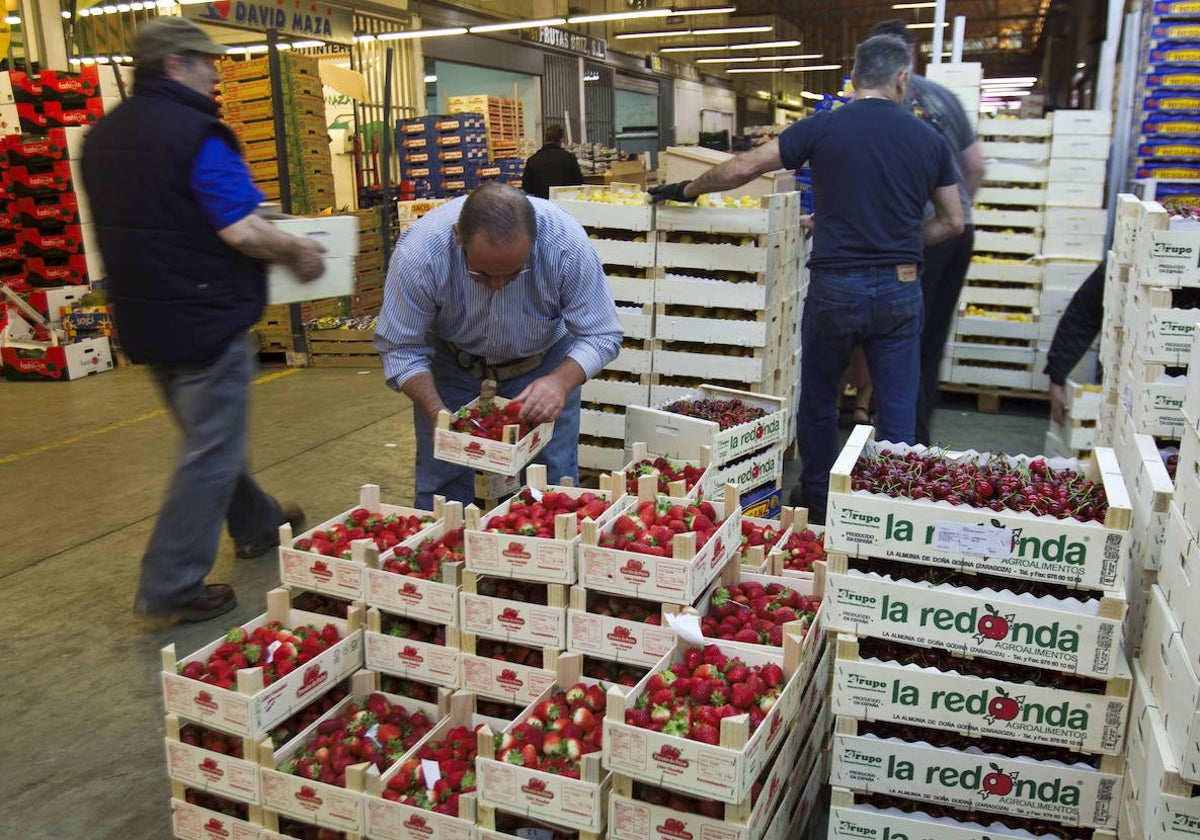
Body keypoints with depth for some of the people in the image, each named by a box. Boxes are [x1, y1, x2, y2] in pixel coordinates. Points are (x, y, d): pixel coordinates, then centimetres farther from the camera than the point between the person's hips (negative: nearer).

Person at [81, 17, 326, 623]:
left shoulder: (103, 135, 10)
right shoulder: (195, 133, -18)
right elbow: (242, 231, -24)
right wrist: (297, 251, -8)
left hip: (143, 320, 9)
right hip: (203, 317, -9)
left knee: (206, 434, 22)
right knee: (211, 452, 1)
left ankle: (256, 526, 42)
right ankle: (169, 588, 7)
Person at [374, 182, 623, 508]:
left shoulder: (567, 242, -31)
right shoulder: (418, 252, -31)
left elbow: (601, 336, -22)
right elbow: (400, 348, -19)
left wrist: (560, 382, -40)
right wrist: (437, 413, -33)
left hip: (544, 363, 0)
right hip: (451, 364, 0)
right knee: (441, 495, 2)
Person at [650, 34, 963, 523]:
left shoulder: (823, 127, -4)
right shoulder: (928, 139, 4)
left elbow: (743, 168, -5)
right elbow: (953, 222, 10)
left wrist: (687, 189, 9)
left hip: (834, 286, -1)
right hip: (899, 290, 1)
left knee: (818, 399, 17)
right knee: (897, 409, 9)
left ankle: (816, 501, 30)